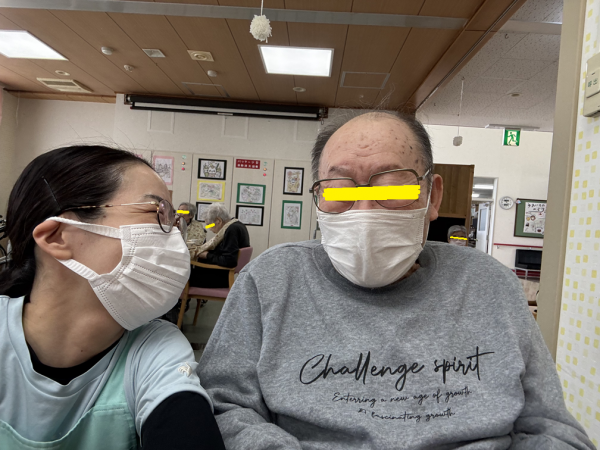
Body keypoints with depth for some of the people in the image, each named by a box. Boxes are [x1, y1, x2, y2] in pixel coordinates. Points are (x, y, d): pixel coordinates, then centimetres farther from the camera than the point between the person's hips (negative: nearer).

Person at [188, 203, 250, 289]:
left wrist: (207, 255, -12)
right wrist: (200, 249, 2)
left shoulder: (232, 230, -20)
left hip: (224, 277, -9)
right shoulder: (236, 225, 8)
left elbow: (228, 261, -26)